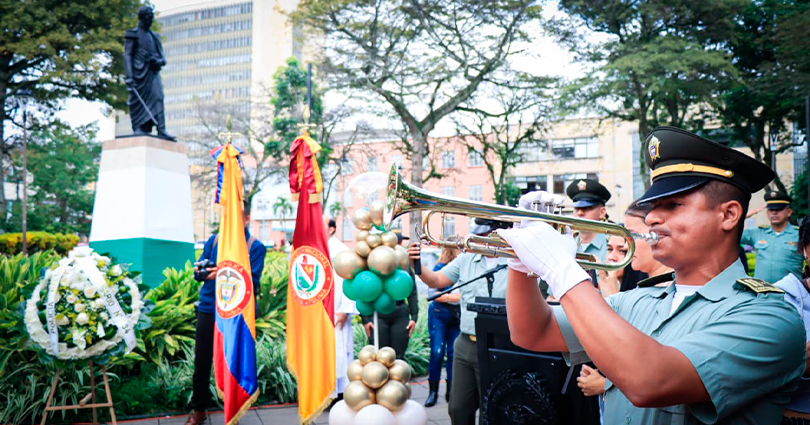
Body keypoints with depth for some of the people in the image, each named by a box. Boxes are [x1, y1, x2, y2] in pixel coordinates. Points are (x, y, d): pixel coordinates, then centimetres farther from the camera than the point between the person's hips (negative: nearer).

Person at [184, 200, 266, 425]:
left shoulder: (255, 246, -3)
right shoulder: (214, 241, 8)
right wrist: (200, 271, -15)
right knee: (201, 361, 9)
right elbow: (198, 271, 8)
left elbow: (252, 281, -12)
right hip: (208, 310, 3)